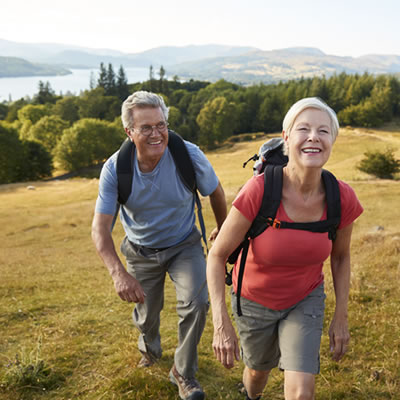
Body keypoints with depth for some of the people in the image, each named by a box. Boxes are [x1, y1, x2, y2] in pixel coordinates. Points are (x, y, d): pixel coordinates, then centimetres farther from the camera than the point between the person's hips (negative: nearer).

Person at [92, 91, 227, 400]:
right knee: (147, 313, 15)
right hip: (141, 251, 1)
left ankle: (184, 372, 6)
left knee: (196, 303, -20)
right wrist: (118, 272, -41)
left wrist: (222, 230, 11)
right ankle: (150, 349, 54)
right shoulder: (115, 169, -24)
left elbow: (215, 192, -5)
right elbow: (100, 227, -25)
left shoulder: (190, 156, -25)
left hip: (184, 245, -1)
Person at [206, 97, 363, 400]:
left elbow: (340, 256, -2)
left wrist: (341, 317, 1)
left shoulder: (342, 199, -21)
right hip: (255, 299, -1)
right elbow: (217, 254, -21)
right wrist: (221, 324, -25)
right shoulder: (259, 190, -31)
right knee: (259, 370, 24)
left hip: (306, 299, 1)